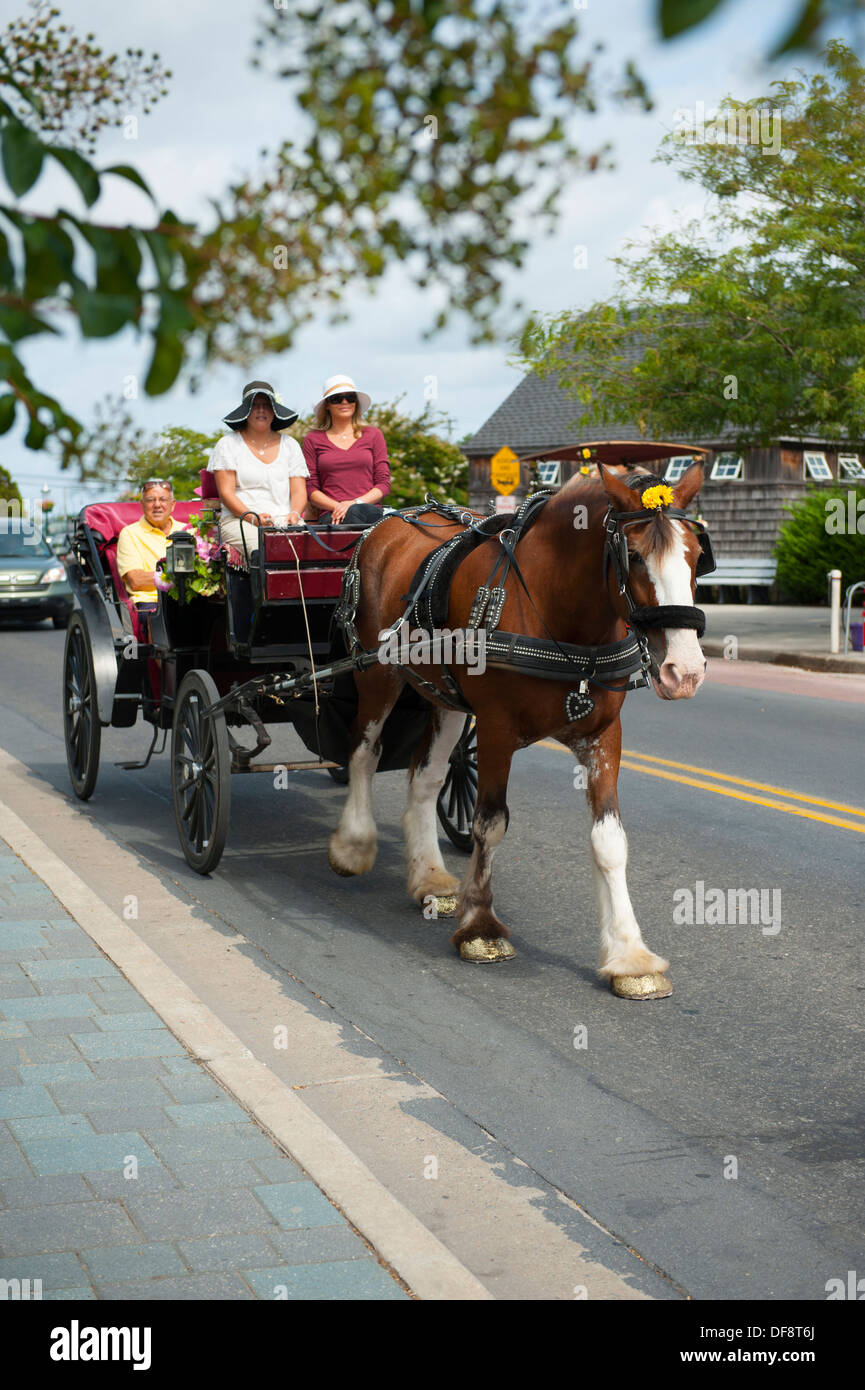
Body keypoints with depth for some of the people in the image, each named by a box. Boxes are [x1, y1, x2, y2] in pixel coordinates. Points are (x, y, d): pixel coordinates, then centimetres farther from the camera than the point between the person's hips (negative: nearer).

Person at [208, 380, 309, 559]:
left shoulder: (289, 445, 19)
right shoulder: (228, 444, 10)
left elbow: (299, 491, 13)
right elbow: (226, 492, 0)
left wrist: (294, 514, -10)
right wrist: (253, 517, -16)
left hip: (284, 519, 3)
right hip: (240, 520, -2)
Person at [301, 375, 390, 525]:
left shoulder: (373, 435, 17)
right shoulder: (313, 439, 15)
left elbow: (384, 484, 11)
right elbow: (311, 489, 10)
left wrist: (356, 502, -9)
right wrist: (338, 506, -10)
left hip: (369, 510, 1)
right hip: (330, 514, -1)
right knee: (353, 514, -39)